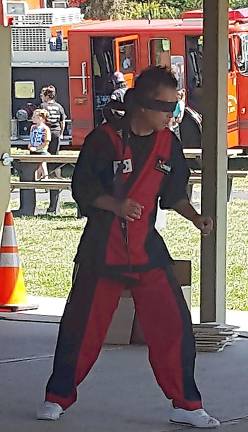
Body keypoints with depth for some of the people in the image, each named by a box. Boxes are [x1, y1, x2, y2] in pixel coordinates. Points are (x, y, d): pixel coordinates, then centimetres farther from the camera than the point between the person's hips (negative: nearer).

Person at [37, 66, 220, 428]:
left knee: (174, 325, -4)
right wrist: (115, 205, -22)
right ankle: (57, 398, 23)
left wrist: (195, 217, -4)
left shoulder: (169, 144, 2)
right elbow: (82, 187, -7)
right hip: (102, 246, -3)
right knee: (82, 325, 5)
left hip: (147, 248, 3)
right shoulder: (105, 139, -11)